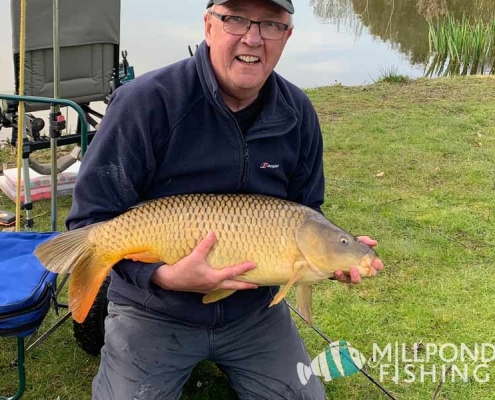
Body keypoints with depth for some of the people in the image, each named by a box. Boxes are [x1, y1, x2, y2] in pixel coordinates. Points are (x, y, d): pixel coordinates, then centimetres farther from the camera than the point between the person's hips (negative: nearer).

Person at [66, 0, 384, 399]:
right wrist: (162, 275, -31)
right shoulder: (147, 101, -21)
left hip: (255, 311, 4)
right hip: (155, 314, -3)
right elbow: (90, 217, -19)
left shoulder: (298, 113, -6)